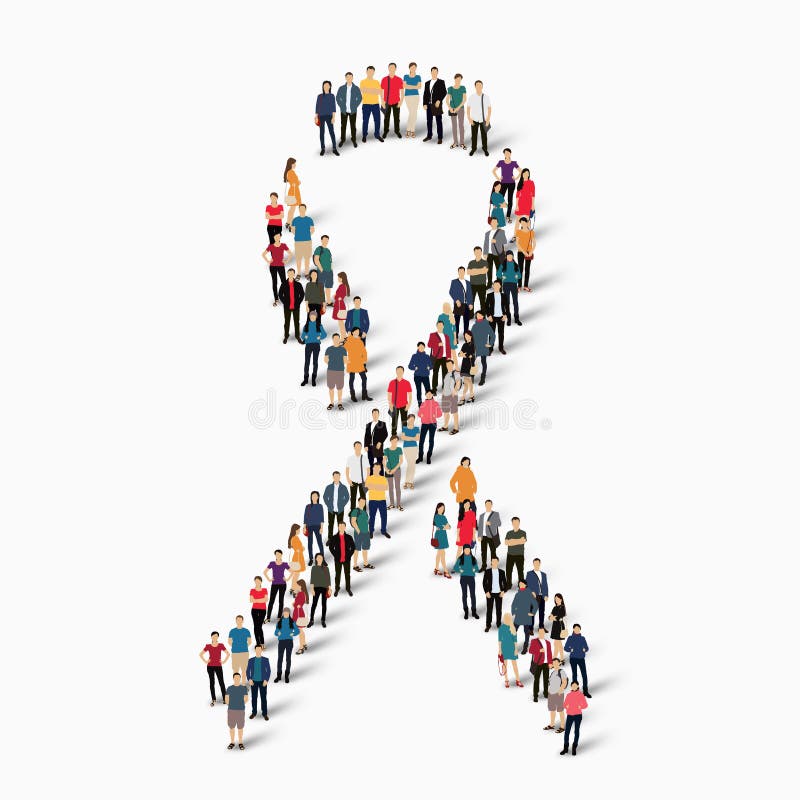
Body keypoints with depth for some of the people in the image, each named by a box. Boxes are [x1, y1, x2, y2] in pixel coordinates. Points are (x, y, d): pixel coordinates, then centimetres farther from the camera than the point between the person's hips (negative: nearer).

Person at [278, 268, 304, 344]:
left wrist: (298, 302, -3)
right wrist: (284, 302, -5)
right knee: (286, 322, 8)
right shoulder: (284, 284, -3)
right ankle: (286, 337, 20)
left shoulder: (298, 284, -2)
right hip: (287, 307, 0)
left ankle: (297, 336, 19)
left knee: (297, 322, 8)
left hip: (296, 306, 0)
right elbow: (280, 294, 2)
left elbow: (302, 294, 5)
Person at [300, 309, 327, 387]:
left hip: (316, 345, 0)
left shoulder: (319, 325, 5)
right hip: (308, 345, 0)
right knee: (306, 362, -3)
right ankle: (305, 379, 7)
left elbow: (324, 334, 9)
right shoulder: (306, 326, 7)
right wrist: (304, 337, -11)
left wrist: (319, 338, -8)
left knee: (315, 362, 2)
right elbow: (302, 336, 10)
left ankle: (313, 379, 10)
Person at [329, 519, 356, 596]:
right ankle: (337, 589, 21)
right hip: (338, 560, -1)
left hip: (347, 559, 1)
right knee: (338, 575, 8)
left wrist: (349, 555, -3)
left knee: (347, 574, 10)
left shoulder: (349, 537, -4)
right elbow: (331, 547, 2)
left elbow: (353, 547, 4)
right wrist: (335, 555, -4)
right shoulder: (334, 538, -5)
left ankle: (348, 589, 25)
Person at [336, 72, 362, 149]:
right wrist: (341, 106, -2)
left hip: (353, 111, 0)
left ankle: (353, 140, 16)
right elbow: (338, 98, 5)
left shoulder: (356, 88, -4)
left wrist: (355, 106, -2)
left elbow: (359, 98, 4)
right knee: (343, 126, 6)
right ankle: (342, 140, 18)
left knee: (353, 126, 4)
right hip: (344, 110, 0)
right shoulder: (341, 88, -3)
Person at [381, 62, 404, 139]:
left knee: (396, 117, 7)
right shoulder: (384, 79, -2)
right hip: (387, 102, 0)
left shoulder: (399, 79, -4)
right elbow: (381, 91, 3)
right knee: (386, 118, 7)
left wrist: (401, 101, -5)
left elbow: (402, 91, 1)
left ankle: (397, 131, 20)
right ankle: (385, 132, 19)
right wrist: (382, 101, -2)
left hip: (396, 102, 0)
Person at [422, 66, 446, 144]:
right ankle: (429, 136, 22)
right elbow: (425, 94, 12)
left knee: (438, 121, -1)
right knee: (429, 121, 10)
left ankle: (439, 138, 2)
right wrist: (424, 104, 2)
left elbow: (444, 92, -5)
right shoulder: (427, 83, 13)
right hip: (429, 105, 4)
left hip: (437, 105, -4)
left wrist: (439, 100, -16)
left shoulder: (441, 82, 1)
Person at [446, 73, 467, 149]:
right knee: (454, 126, 6)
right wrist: (449, 108, -25)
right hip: (452, 109, 1)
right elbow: (447, 100, -7)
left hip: (460, 109, -1)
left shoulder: (463, 88, -4)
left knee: (461, 125, 0)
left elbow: (465, 99, -9)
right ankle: (455, 143, 14)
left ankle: (462, 143, 7)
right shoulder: (450, 89, -2)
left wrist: (458, 108, -18)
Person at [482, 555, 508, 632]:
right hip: (490, 593, -1)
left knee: (499, 610, 5)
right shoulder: (487, 572, 0)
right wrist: (486, 592, -9)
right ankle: (488, 625, 9)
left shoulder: (501, 572, 4)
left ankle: (498, 624, 16)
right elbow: (484, 582, 0)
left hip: (499, 594, 1)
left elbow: (505, 583, 8)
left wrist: (503, 591, -6)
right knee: (489, 609, 2)